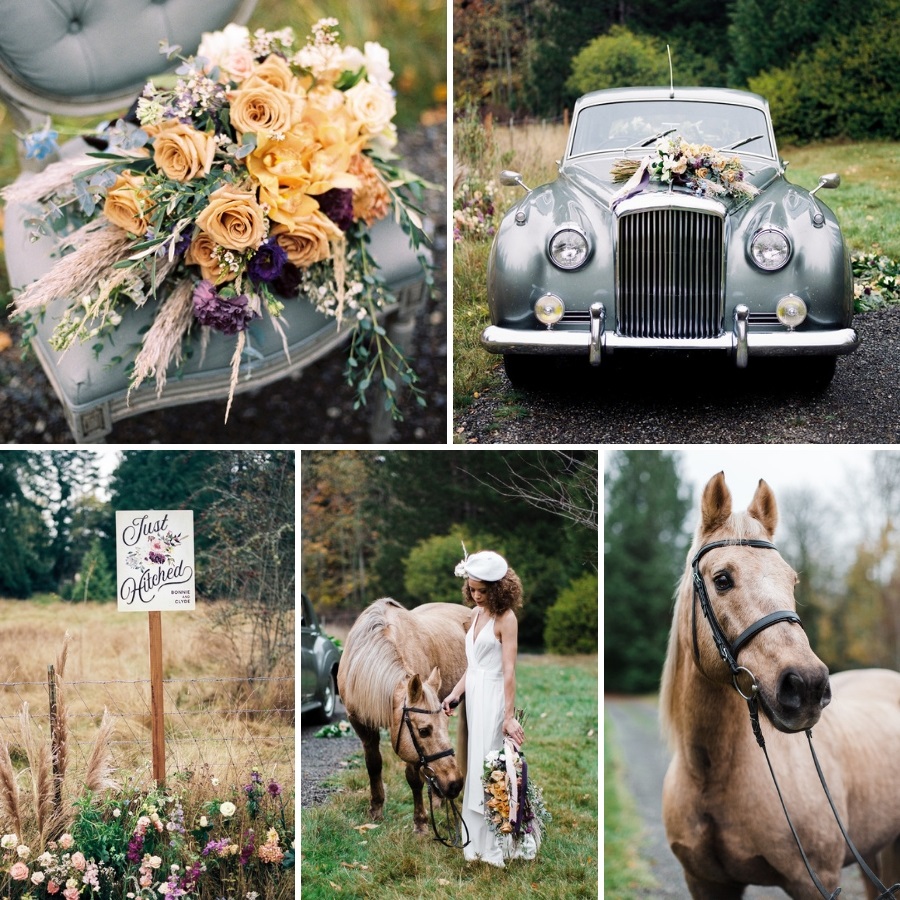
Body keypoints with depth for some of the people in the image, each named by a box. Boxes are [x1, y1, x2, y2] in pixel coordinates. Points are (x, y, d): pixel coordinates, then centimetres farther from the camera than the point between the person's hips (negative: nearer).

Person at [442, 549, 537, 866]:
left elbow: (509, 671, -17)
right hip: (474, 697, 8)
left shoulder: (505, 619, -12)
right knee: (476, 765, 11)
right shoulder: (477, 614, 11)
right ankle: (478, 839, 19)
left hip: (493, 698, -8)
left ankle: (494, 846, 2)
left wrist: (509, 715, -20)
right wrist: (455, 693, 4)